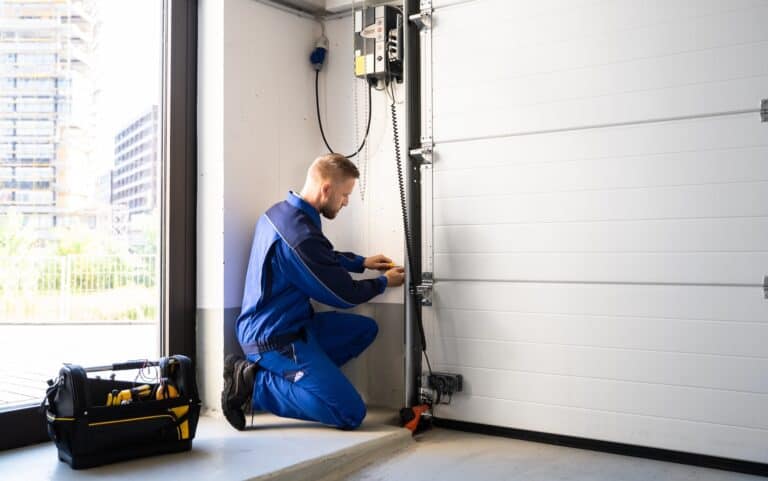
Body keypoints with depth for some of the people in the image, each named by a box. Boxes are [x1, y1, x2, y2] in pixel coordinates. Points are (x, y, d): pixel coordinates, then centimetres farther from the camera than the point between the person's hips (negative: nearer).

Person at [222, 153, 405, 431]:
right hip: (276, 339, -10)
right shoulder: (301, 236, -26)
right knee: (351, 414, -9)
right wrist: (384, 282, 4)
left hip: (266, 326, 10)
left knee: (365, 329, 15)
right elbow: (345, 295, -13)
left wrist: (362, 262, 17)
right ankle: (255, 386, -6)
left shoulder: (280, 212, 4)